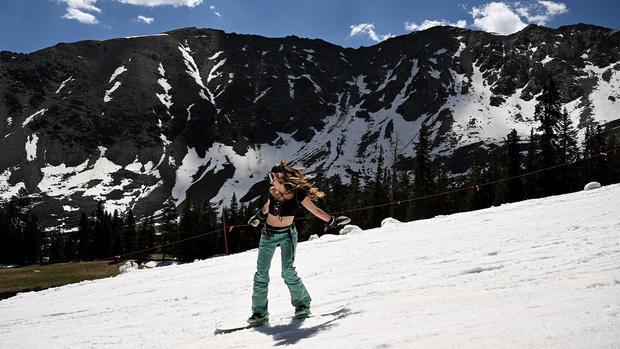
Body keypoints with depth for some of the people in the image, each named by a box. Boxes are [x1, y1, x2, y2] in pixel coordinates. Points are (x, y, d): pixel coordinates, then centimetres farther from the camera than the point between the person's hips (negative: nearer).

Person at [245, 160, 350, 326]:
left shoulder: (297, 194, -13)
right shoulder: (273, 192, -2)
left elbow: (314, 209, -6)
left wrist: (332, 220, -9)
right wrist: (259, 216, 33)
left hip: (287, 234, -4)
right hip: (268, 234, 4)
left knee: (288, 271, -17)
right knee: (261, 272, -1)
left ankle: (302, 302, 5)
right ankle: (259, 312, 7)